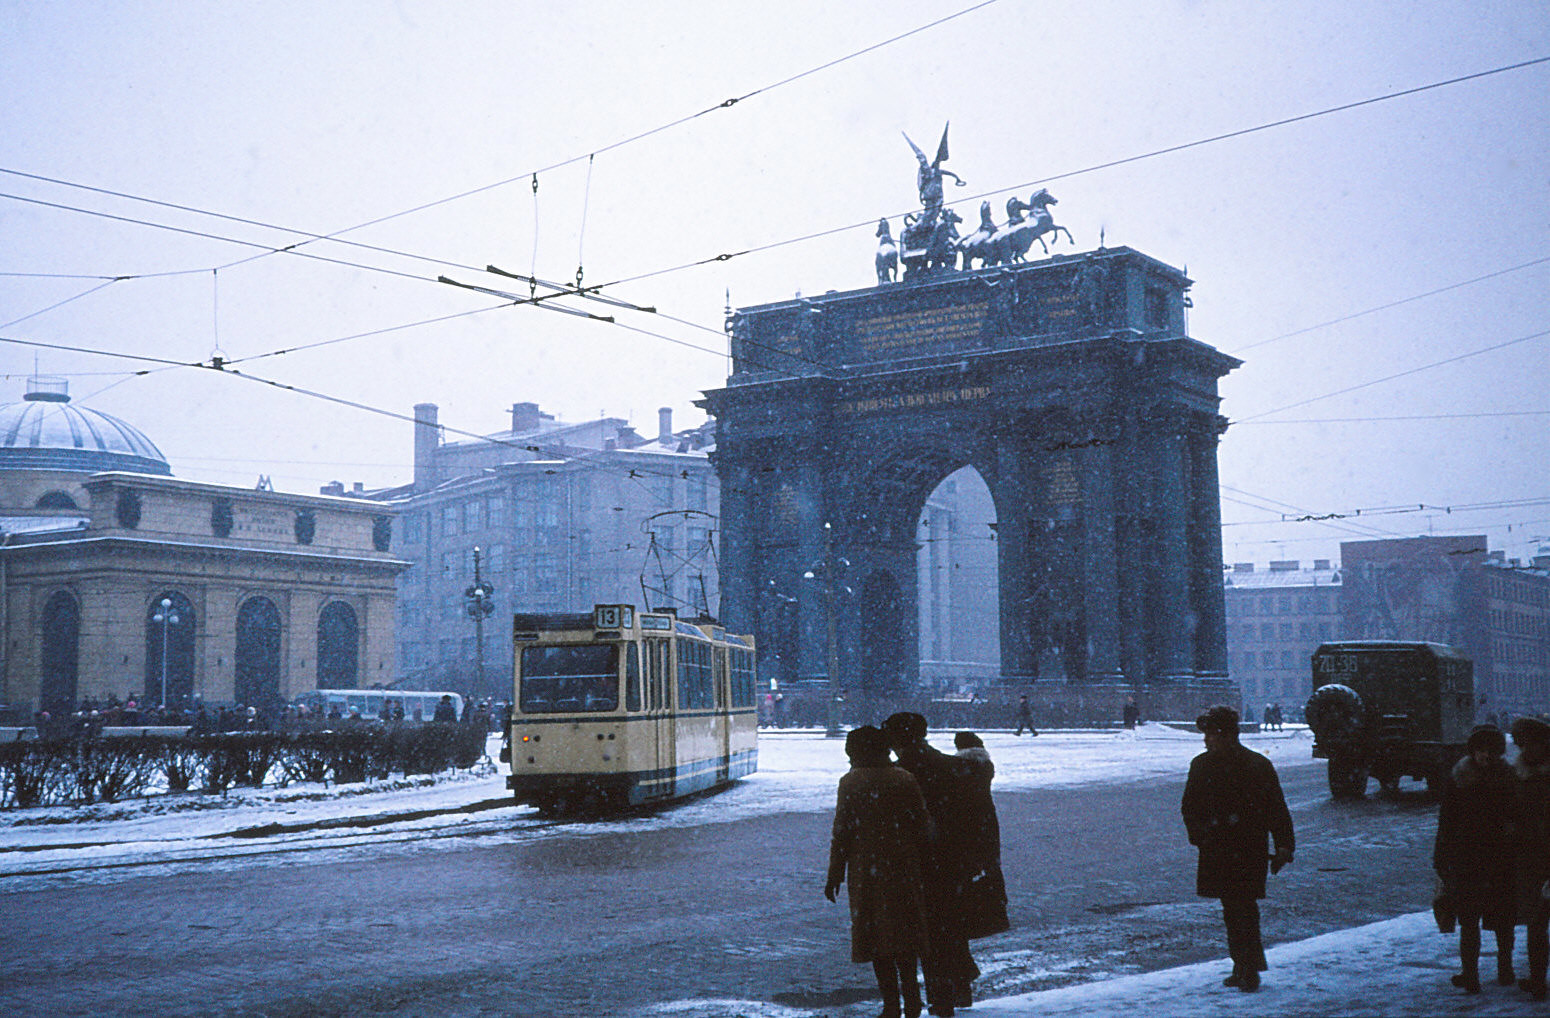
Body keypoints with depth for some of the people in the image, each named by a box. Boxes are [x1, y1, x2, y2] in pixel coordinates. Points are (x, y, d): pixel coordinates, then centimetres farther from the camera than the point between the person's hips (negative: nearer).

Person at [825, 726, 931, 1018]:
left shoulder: (851, 783, -7)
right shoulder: (906, 779, 4)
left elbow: (841, 833, -7)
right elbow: (923, 827, 5)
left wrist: (834, 876, -2)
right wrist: (921, 866, 13)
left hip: (866, 871, -3)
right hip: (904, 869, 4)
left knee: (876, 933, 2)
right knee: (905, 927, 16)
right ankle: (910, 993, 11)